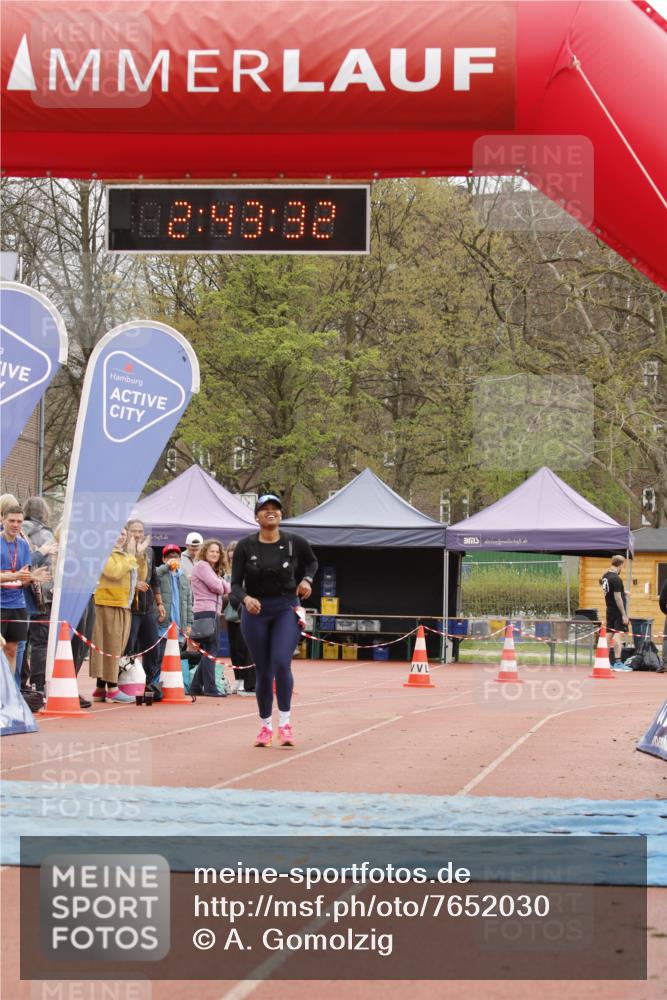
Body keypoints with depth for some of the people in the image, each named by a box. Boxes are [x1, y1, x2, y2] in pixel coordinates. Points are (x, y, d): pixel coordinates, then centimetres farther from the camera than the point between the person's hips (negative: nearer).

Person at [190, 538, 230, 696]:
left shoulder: (214, 570, 25)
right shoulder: (201, 566, -5)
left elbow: (227, 588, 13)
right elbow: (216, 587, -14)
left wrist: (219, 582, -5)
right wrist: (220, 584, 7)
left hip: (212, 613, 10)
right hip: (206, 612, -10)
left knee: (208, 652, 11)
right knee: (211, 650, -11)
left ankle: (196, 687, 13)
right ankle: (210, 688, -13)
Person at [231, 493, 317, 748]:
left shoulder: (295, 543, -3)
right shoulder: (245, 546, -6)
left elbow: (312, 562, 18)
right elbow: (235, 584, -8)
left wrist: (307, 579, 0)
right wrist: (245, 599, -28)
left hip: (286, 609, -1)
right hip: (255, 612, 1)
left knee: (281, 663, -20)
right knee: (263, 672, 5)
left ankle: (285, 722, -9)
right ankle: (265, 726, 20)